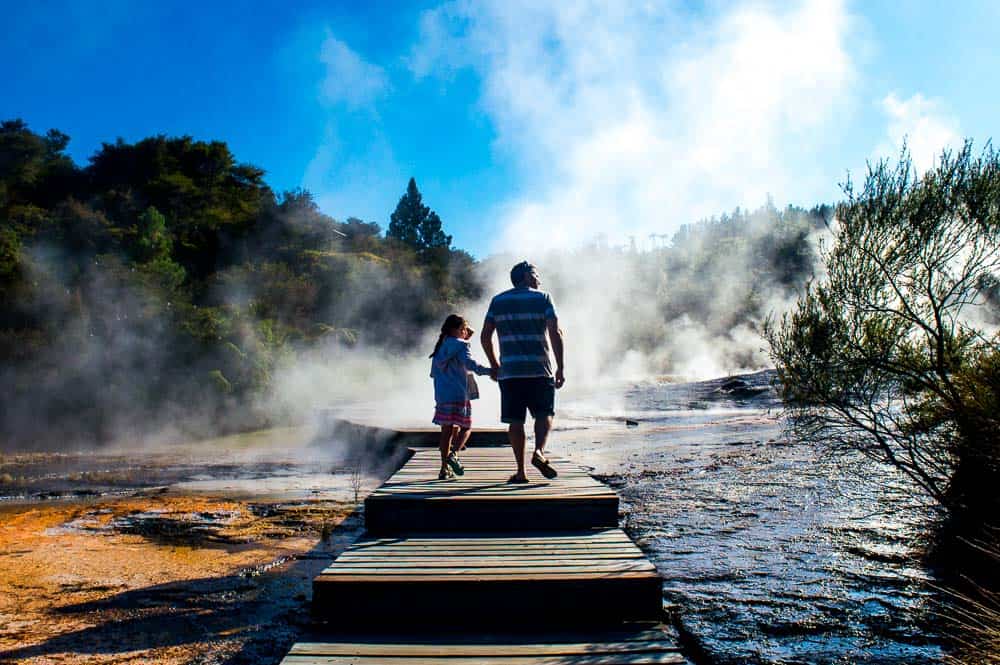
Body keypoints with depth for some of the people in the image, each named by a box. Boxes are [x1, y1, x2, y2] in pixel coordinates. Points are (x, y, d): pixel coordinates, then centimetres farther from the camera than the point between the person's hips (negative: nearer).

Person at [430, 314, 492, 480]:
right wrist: (488, 370, -25)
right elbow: (469, 363, -21)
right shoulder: (461, 345, -3)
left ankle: (444, 469, 7)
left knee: (447, 430, 8)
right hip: (459, 394, -6)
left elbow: (433, 373, 19)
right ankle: (453, 454, -15)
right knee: (466, 427, 7)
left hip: (441, 396, 6)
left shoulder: (440, 347, 16)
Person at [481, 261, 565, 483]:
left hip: (509, 371, 2)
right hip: (540, 369, -2)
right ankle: (539, 452, -12)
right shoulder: (542, 298, 3)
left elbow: (485, 336, 9)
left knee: (515, 420, 6)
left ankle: (520, 471, 5)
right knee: (544, 413, 12)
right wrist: (560, 368, -3)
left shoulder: (498, 301, 12)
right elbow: (555, 334, -7)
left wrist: (494, 364, 20)